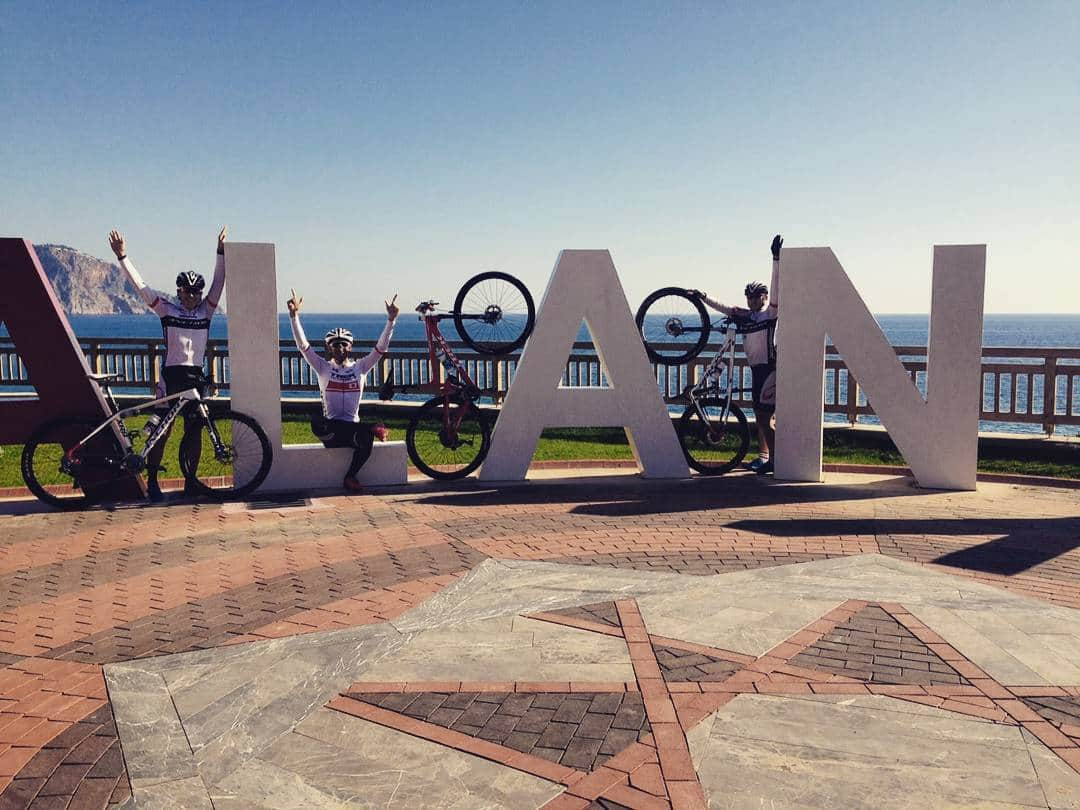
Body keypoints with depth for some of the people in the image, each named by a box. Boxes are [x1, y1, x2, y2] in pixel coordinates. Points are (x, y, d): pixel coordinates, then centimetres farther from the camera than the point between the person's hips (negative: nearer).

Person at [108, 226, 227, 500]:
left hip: (196, 377, 3)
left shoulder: (206, 311, 9)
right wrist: (123, 256, -6)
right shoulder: (167, 309, 4)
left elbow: (219, 283, 3)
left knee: (194, 431, 5)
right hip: (172, 375, -3)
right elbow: (140, 285, 0)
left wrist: (221, 251, -3)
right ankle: (152, 481, 7)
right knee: (162, 430, -2)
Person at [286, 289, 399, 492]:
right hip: (331, 429, 0)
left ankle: (350, 476, -10)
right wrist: (294, 315, -16)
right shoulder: (323, 368, 7)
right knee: (316, 423, -37)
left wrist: (391, 320, -12)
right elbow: (303, 345, -4)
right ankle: (370, 429, -19)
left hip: (353, 426, 0)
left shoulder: (360, 367, 9)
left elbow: (381, 348, -1)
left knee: (366, 438, -36)